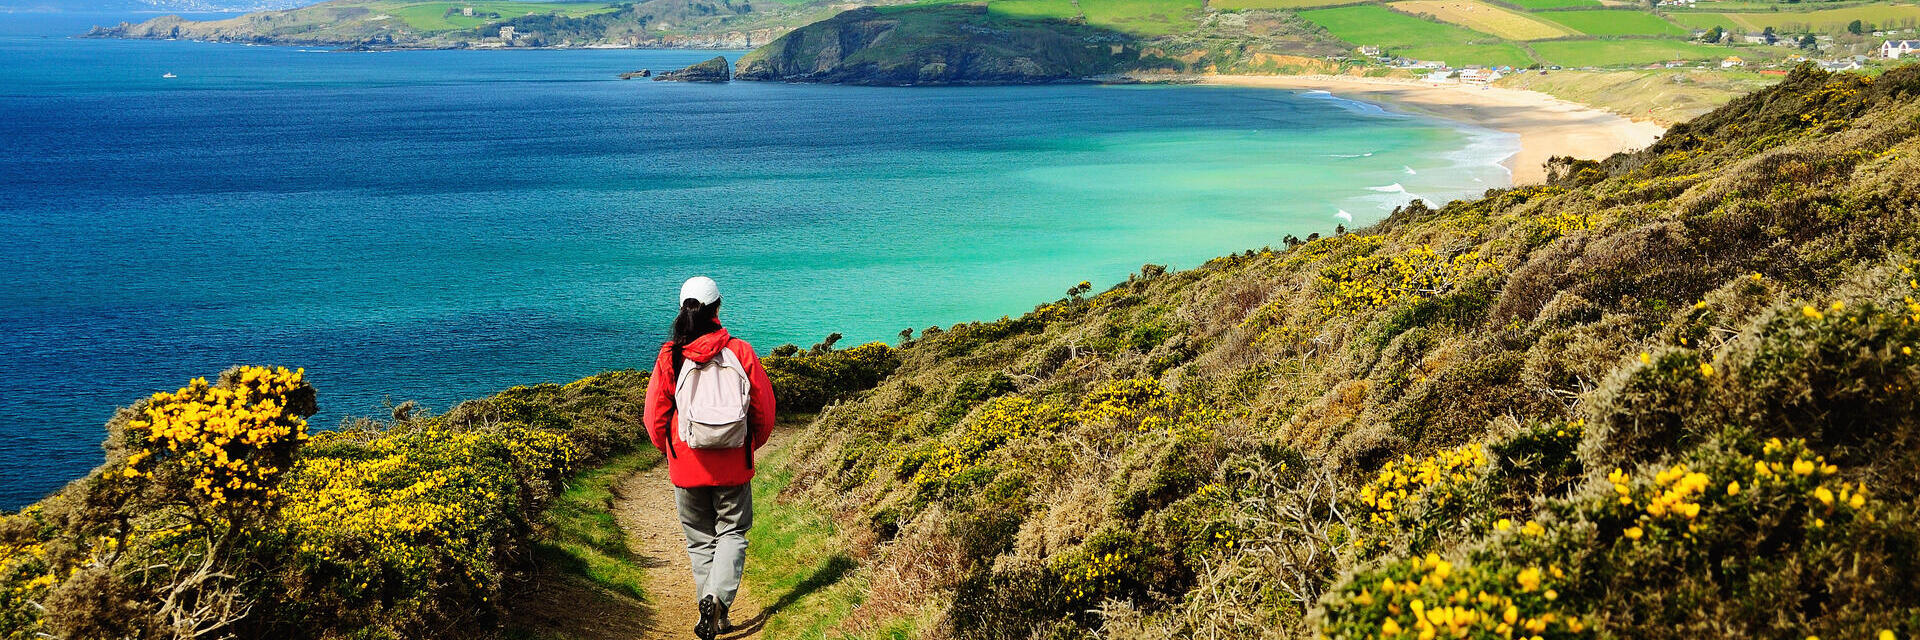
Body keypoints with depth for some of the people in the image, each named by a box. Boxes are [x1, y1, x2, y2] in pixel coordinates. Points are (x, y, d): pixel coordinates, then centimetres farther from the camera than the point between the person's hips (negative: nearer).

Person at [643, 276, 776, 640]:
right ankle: (719, 596, -11)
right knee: (732, 532, 11)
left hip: (687, 467, 1)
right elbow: (764, 407, 0)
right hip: (733, 465, 0)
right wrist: (751, 445, 18)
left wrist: (667, 450, 18)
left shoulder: (670, 357, -6)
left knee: (700, 540, 13)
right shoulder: (740, 352, -6)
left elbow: (654, 415, -1)